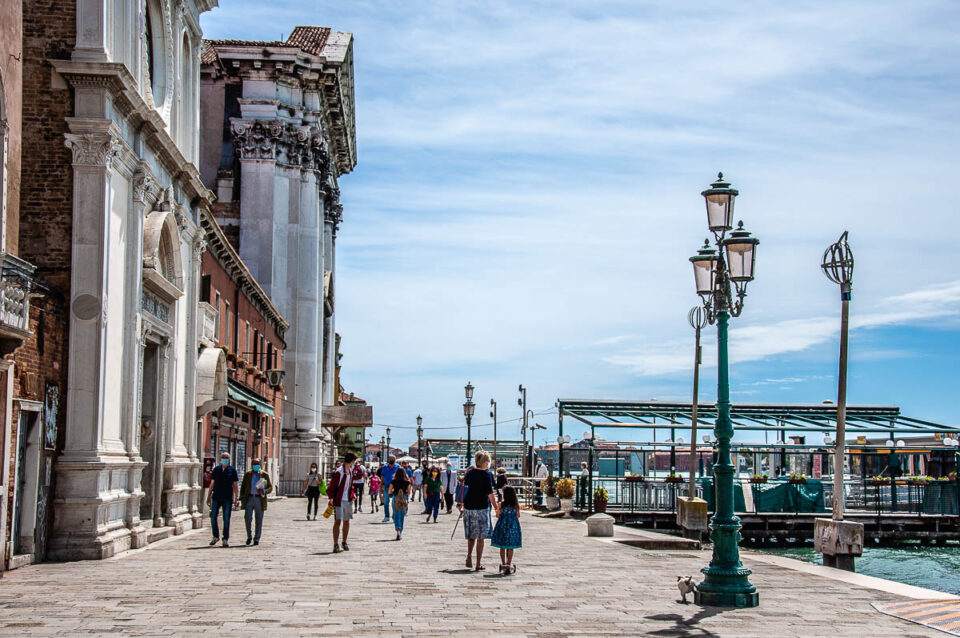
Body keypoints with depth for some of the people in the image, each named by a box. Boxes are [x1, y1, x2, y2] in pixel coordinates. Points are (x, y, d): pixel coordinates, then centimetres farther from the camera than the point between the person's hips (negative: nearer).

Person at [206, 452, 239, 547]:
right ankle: (216, 536, 17)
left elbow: (235, 485, 3)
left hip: (227, 498, -2)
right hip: (216, 497, 2)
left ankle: (225, 539, 6)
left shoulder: (232, 470, 4)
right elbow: (212, 484, 13)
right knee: (213, 518, -1)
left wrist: (236, 498, -5)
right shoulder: (216, 470, 9)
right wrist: (209, 497, 9)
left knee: (226, 519, -1)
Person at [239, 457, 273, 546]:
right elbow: (243, 487, 11)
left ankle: (256, 539, 10)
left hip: (259, 499, 0)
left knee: (259, 521, 1)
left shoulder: (265, 475, 4)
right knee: (247, 519, -9)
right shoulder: (247, 474, 8)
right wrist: (242, 499, 2)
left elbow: (270, 487, 6)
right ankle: (249, 536, 12)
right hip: (249, 499, 0)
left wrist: (264, 491, -15)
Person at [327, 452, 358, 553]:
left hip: (348, 500, 8)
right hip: (339, 501, -8)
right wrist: (332, 498, -26)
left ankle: (344, 543, 27)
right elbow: (330, 488, -14)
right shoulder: (339, 472, -15)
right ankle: (336, 545, -12)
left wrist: (352, 494, 9)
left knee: (346, 522, 14)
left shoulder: (350, 471, 10)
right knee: (338, 521, -11)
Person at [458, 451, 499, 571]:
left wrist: (461, 504, 19)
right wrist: (496, 508, -5)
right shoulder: (487, 474, -9)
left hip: (468, 507, 4)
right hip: (482, 507, -4)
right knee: (480, 537, 3)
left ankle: (469, 557, 3)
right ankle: (478, 564, 4)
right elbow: (490, 493, -12)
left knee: (471, 535, 19)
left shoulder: (470, 472, 4)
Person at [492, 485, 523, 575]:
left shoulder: (501, 505, -10)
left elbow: (498, 516, -2)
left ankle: (503, 565, 12)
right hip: (513, 527, 1)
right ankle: (509, 565, 9)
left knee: (502, 547, 10)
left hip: (502, 526, -1)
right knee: (510, 548, 8)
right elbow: (518, 516, 4)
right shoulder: (516, 505, -6)